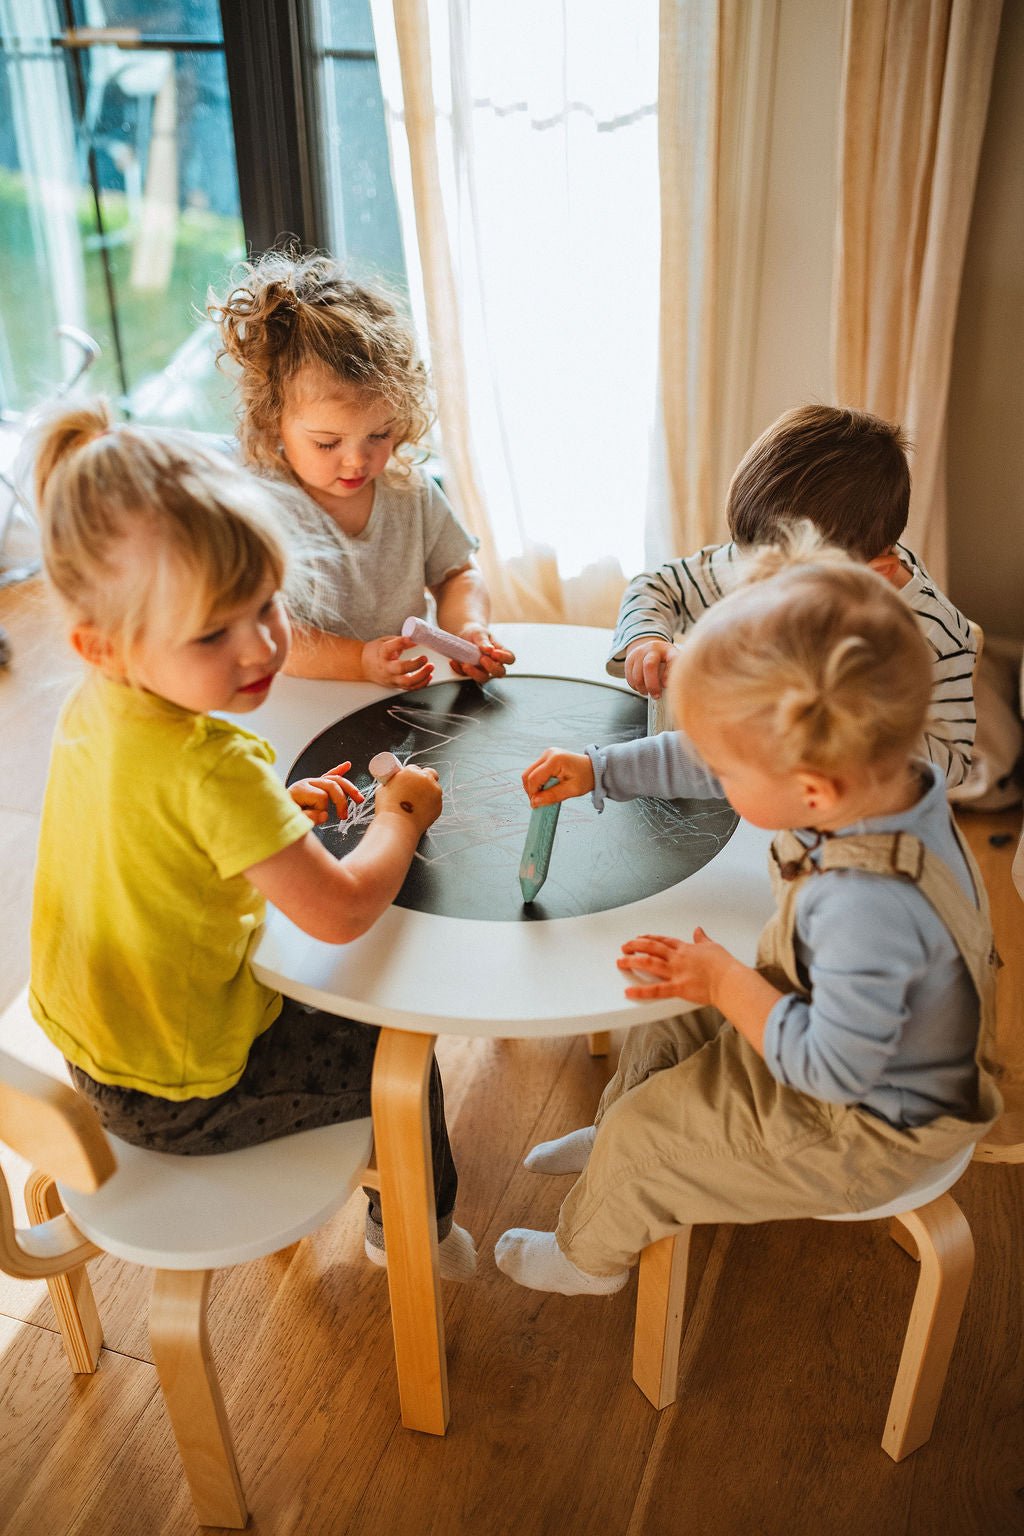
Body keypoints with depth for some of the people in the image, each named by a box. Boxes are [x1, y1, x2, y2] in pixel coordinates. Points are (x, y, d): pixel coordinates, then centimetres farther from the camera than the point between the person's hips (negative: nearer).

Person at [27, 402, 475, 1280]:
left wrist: (277, 808, -2)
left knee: (327, 999, 31)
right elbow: (343, 912, -35)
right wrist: (401, 819, -16)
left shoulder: (90, 711, -9)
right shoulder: (212, 767, -38)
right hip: (179, 1094, -8)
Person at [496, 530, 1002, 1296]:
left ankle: (589, 1257, 38)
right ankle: (611, 1141, 53)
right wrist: (598, 769, -1)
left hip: (861, 1135, -8)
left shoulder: (868, 907, -45)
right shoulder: (878, 773, -19)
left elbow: (835, 1067, -34)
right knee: (662, 1036, 22)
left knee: (639, 1134, 5)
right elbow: (705, 762, -5)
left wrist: (726, 982, -25)